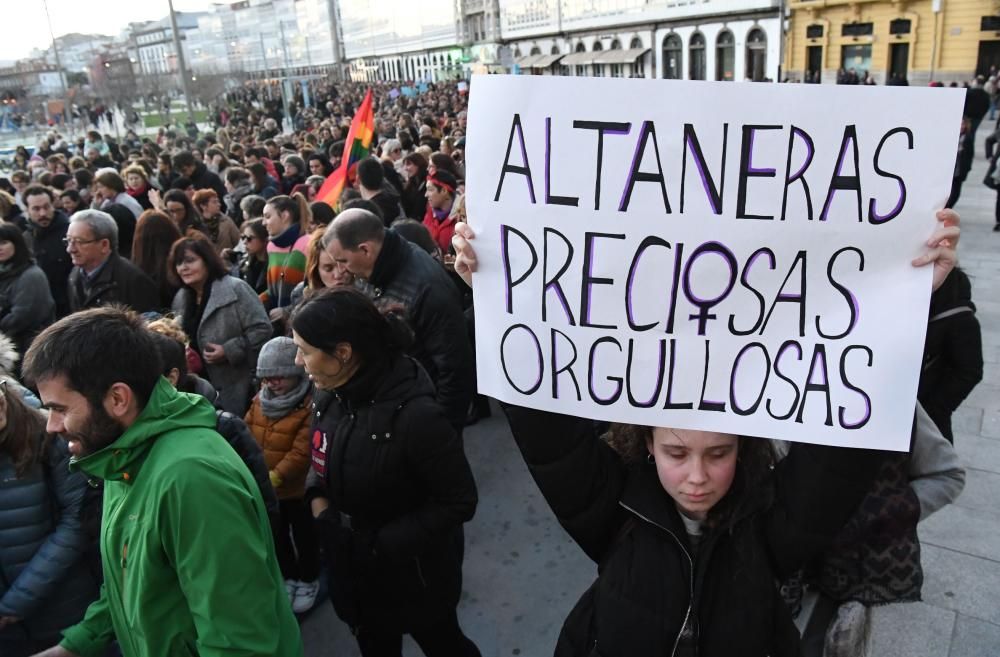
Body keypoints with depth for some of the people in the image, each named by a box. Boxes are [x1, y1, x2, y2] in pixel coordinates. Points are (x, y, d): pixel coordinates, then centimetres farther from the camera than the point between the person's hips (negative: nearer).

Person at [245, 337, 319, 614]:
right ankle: (289, 576, 42)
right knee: (277, 536, 22)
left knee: (304, 536, 14)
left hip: (298, 489, -6)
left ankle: (309, 580, 35)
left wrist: (275, 477, -28)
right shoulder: (260, 400, -1)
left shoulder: (309, 406, -24)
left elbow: (301, 452, -26)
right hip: (264, 488, 6)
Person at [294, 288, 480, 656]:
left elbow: (460, 502, -23)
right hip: (354, 569, 6)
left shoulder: (415, 415, -31)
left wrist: (383, 542, -24)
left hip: (413, 575, -6)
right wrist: (318, 501, -11)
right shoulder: (329, 396, -9)